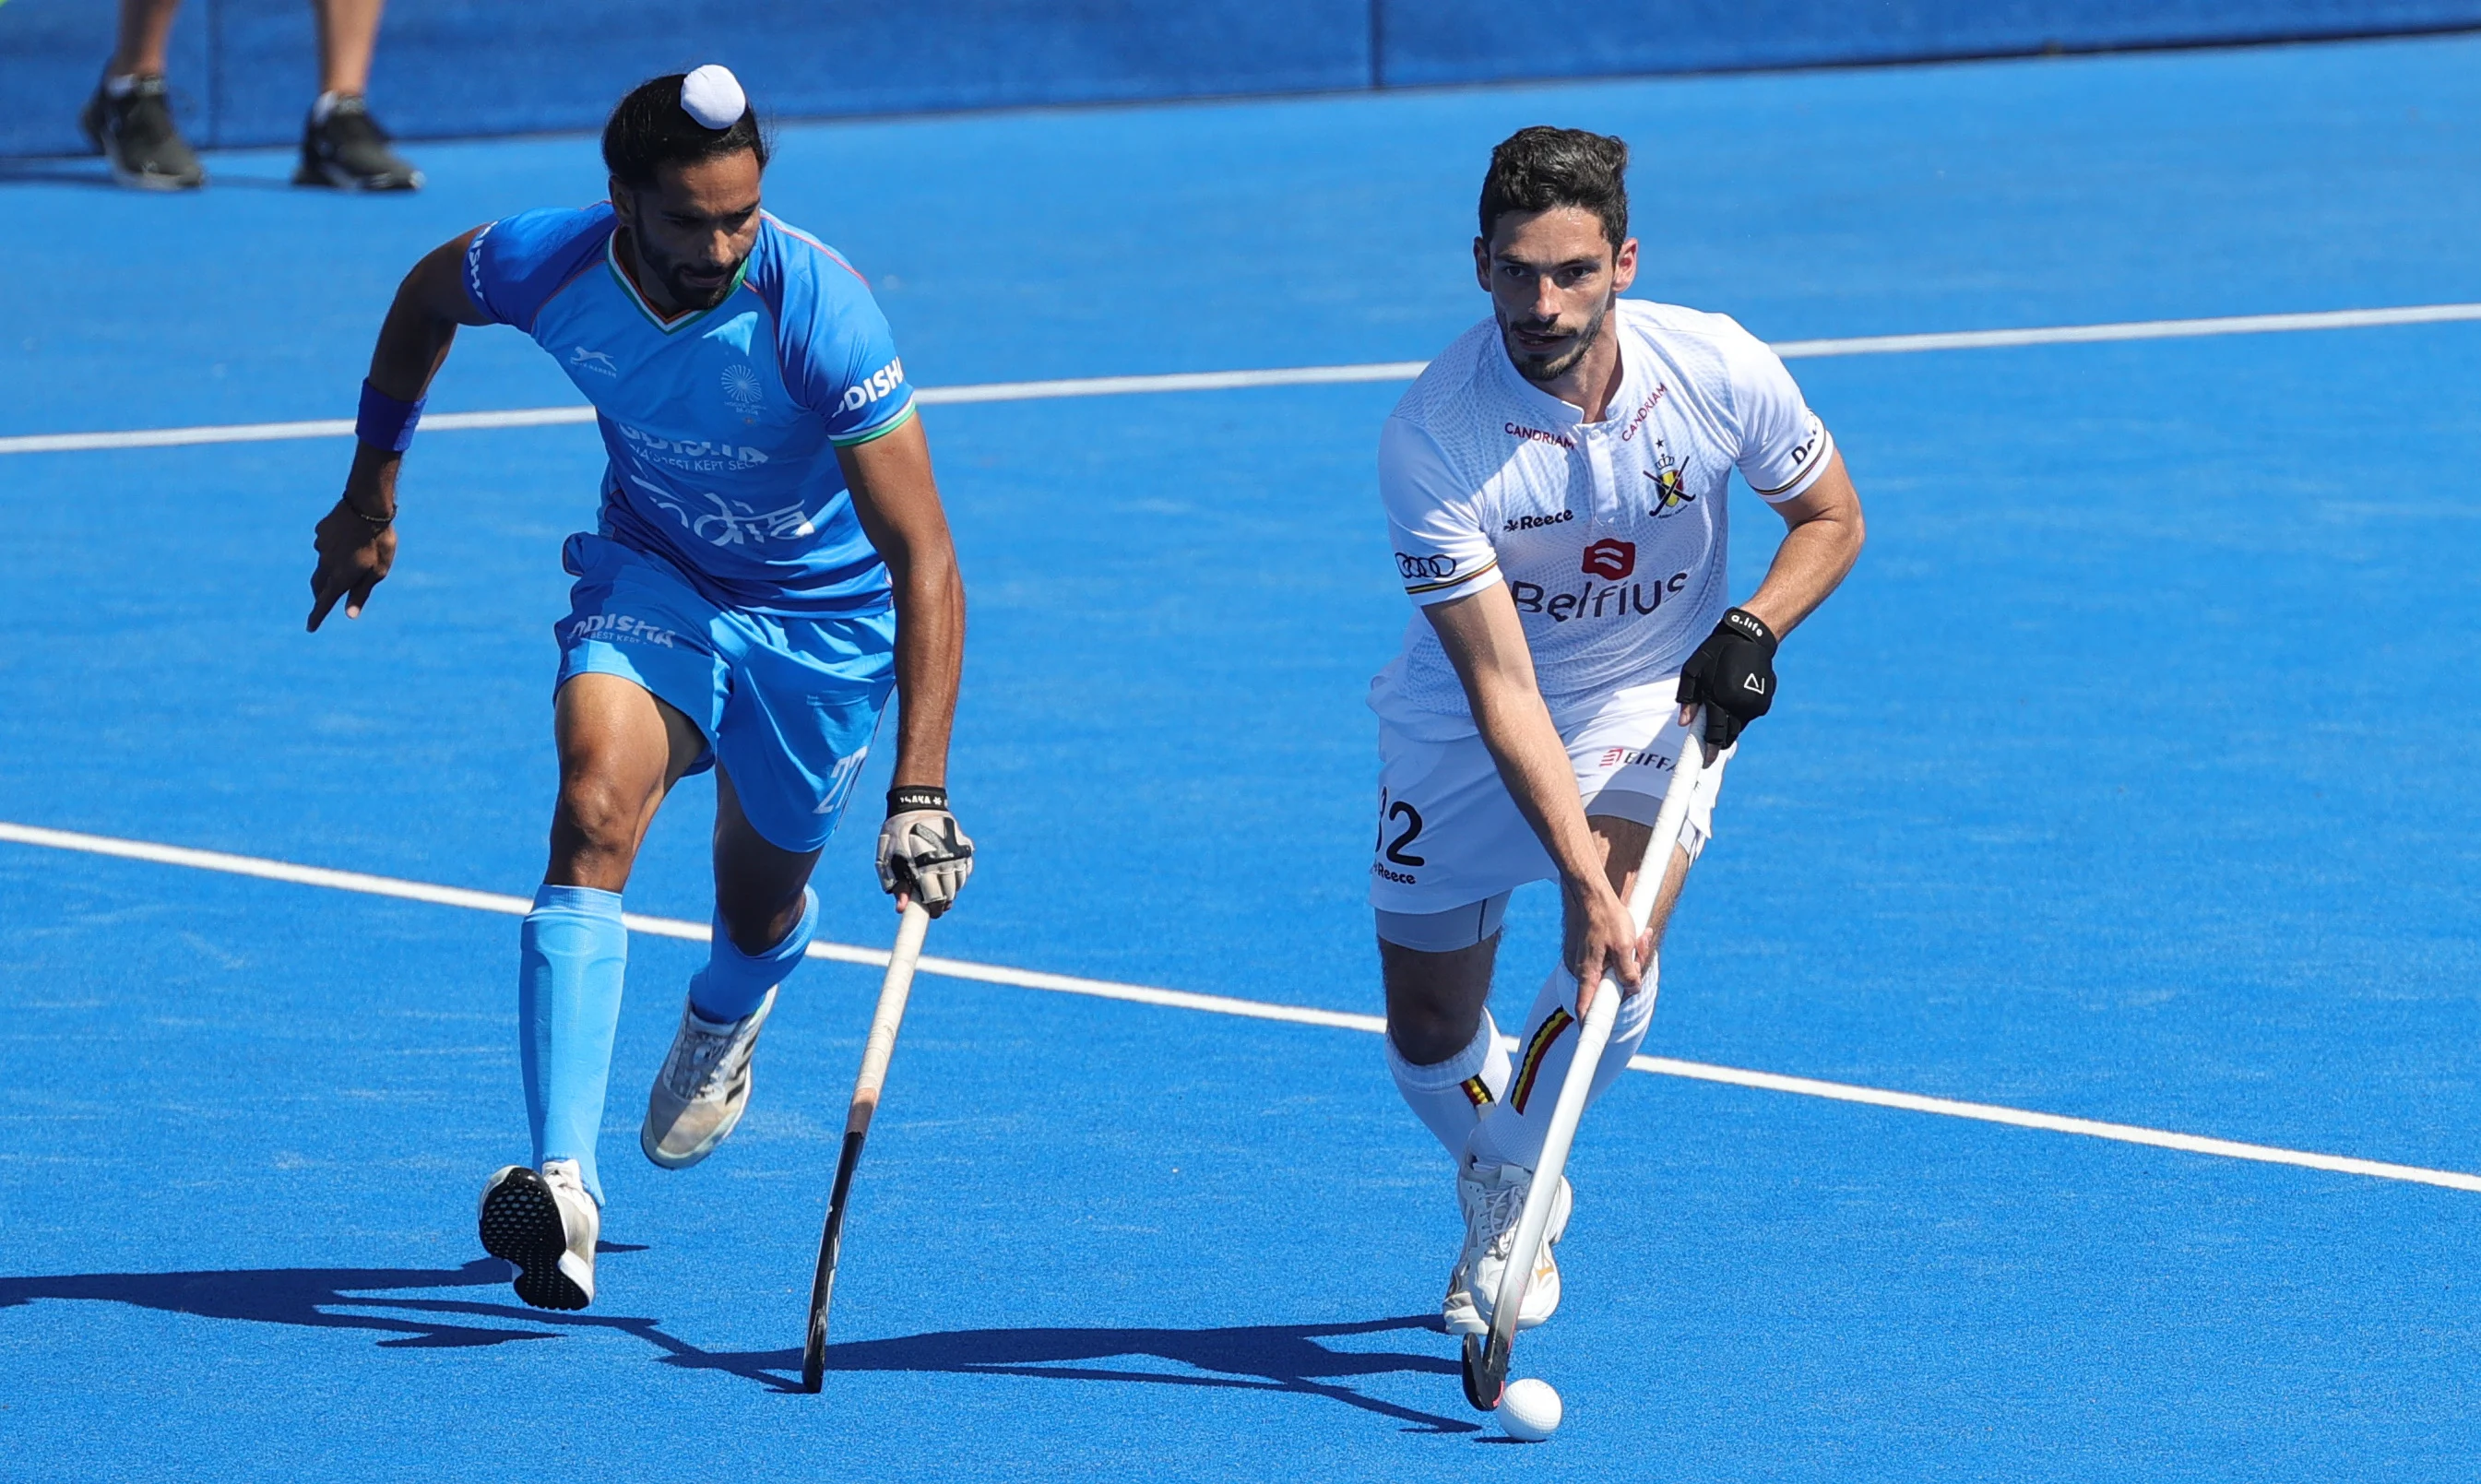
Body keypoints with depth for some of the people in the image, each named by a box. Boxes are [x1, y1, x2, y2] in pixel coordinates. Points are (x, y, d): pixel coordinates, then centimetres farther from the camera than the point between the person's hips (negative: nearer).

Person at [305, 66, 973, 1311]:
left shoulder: (817, 311, -35)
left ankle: (721, 1020, 54)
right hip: (652, 576, 2)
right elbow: (427, 293, 4)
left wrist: (920, 792, -44)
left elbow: (924, 560, -36)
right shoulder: (544, 266, -24)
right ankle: (563, 1184, -34)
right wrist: (369, 494, 8)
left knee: (758, 909, 12)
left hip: (822, 615, -2)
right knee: (594, 813, -25)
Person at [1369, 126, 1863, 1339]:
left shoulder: (1718, 370, -21)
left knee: (1620, 967, -26)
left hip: (1658, 702, 0)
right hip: (1465, 730, 0)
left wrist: (1753, 628, -21)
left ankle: (1508, 1192, 1)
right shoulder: (1430, 439, -29)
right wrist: (1579, 878, -38)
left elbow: (1831, 518, 0)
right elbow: (1501, 685, -30)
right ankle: (1509, 1182, 40)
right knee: (1429, 1035, 6)